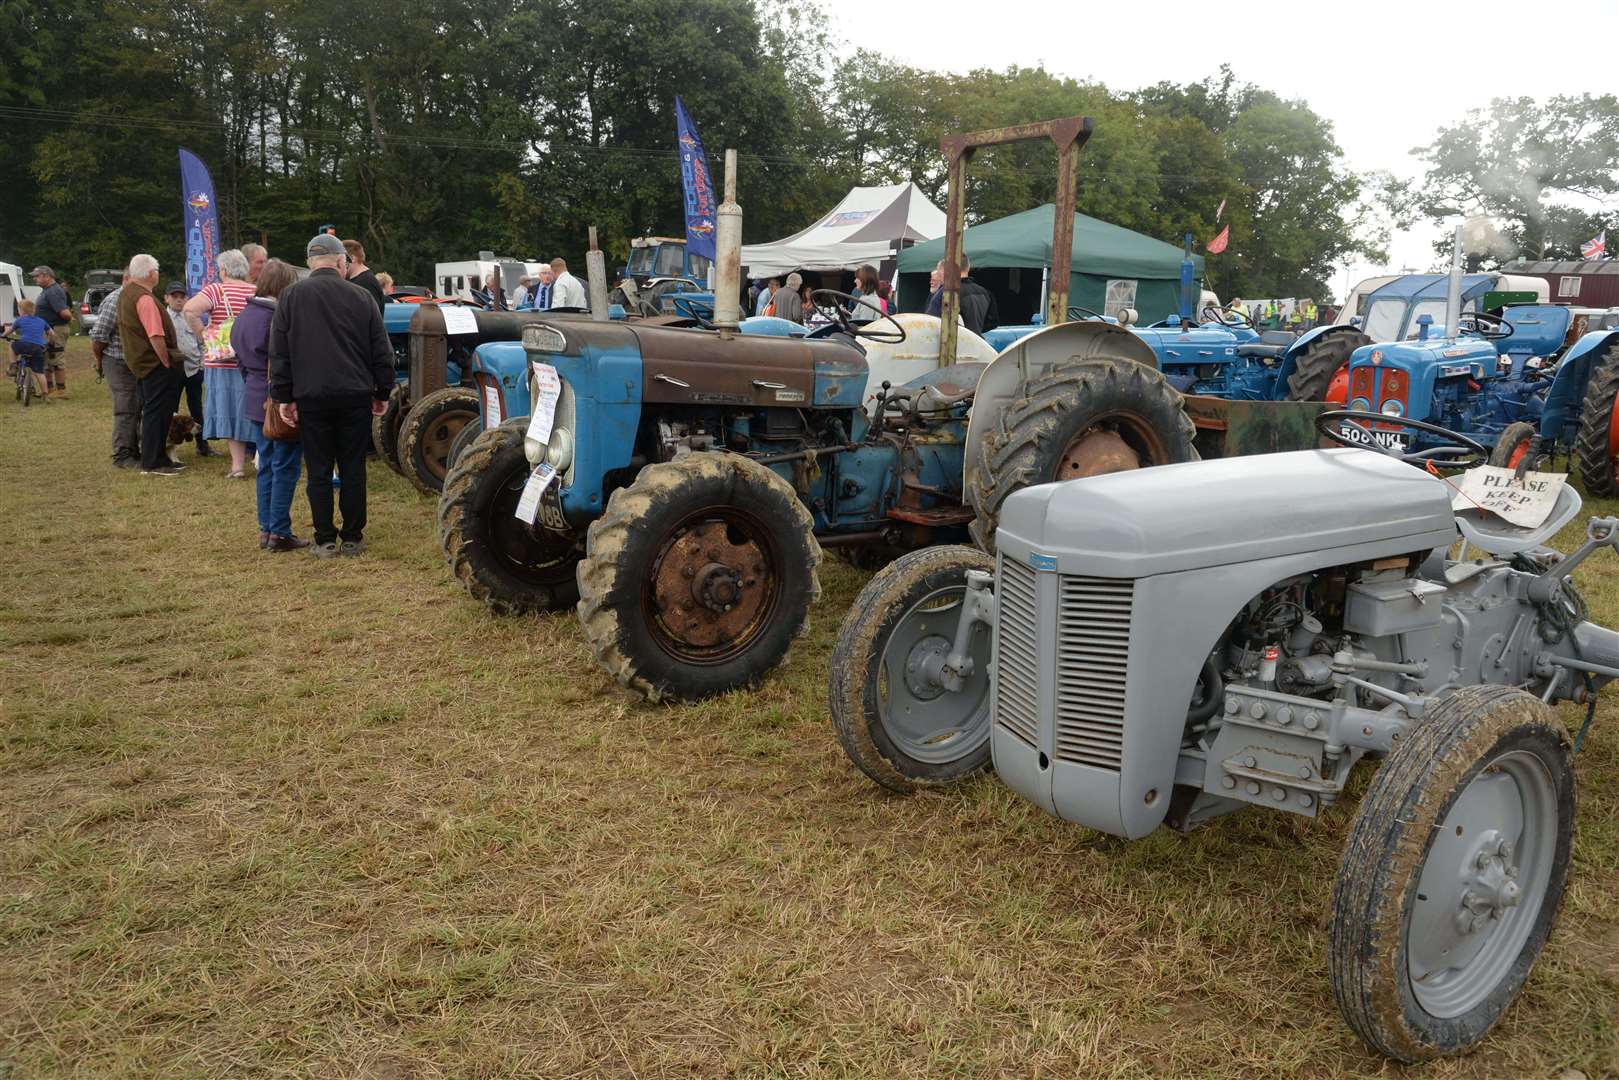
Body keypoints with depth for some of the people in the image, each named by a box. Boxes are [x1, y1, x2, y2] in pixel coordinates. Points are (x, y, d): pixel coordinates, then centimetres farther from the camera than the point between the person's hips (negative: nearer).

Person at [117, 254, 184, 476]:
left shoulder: (126, 293, 14)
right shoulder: (144, 298, -19)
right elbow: (156, 336, -24)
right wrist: (167, 363, -15)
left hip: (141, 361, 10)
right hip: (155, 363, -10)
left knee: (155, 412, 16)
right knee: (156, 412, -6)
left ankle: (158, 459, 23)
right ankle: (152, 464, -3)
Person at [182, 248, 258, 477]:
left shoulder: (217, 290, -6)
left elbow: (189, 310, -18)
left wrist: (202, 334, -6)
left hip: (223, 362, -3)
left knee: (228, 410, 4)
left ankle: (238, 464, 3)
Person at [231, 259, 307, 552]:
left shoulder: (243, 316, 10)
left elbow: (241, 360, 18)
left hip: (254, 399, 9)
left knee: (266, 465, 15)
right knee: (285, 467, -2)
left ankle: (266, 529, 19)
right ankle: (279, 533, 0)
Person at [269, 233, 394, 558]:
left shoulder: (291, 297, 2)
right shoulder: (360, 296, 2)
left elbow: (279, 353, 1)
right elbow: (381, 351, 5)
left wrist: (283, 396, 6)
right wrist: (383, 393, 13)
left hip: (311, 396, 0)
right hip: (356, 394, 0)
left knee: (319, 470, 5)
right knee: (353, 467, 7)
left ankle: (325, 540, 7)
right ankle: (352, 538, 10)